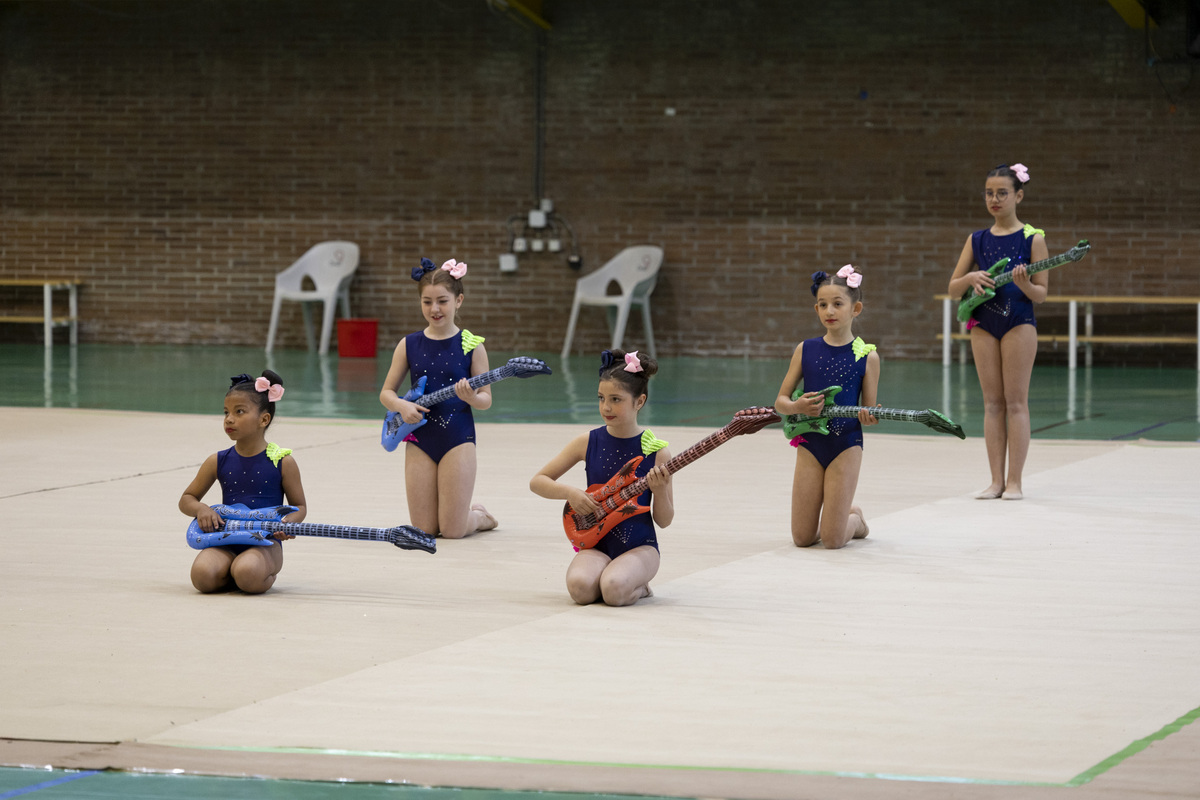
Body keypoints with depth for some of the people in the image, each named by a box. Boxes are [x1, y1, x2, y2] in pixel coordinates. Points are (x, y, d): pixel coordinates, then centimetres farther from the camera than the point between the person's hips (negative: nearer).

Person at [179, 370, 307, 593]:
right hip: (226, 543, 2)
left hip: (265, 543, -2)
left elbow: (299, 506, 9)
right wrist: (201, 509, -7)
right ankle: (231, 573, 4)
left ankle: (268, 575, 1)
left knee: (248, 576, -36)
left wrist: (288, 523, -14)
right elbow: (186, 499, 17)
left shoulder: (282, 462, -1)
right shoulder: (218, 462, 7)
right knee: (203, 575, -30)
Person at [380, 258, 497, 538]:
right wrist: (402, 406, -14)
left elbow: (486, 400, -1)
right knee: (424, 529, 0)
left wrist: (471, 397, -24)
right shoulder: (409, 345, 3)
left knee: (452, 531, -8)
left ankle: (480, 517, 27)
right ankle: (471, 514, 32)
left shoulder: (471, 346, -4)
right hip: (419, 439, 3)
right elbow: (387, 392, 8)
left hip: (458, 438, -3)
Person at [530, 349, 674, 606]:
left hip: (639, 546, -2)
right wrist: (569, 492, -10)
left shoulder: (656, 451, -4)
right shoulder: (588, 443, 1)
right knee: (580, 588, -32)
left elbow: (664, 521, 0)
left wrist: (660, 490, -20)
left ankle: (639, 587, 2)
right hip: (596, 544, 2)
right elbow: (537, 481, 8)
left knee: (614, 590, -34)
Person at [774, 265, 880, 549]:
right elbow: (780, 401, 6)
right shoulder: (806, 350, 2)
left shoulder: (867, 356, -4)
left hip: (846, 446, -3)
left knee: (832, 541, -8)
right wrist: (797, 407, -16)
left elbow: (869, 413, 0)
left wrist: (868, 417, -24)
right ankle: (845, 516, 33)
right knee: (803, 537, 0)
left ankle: (855, 519, 27)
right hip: (810, 445, 3)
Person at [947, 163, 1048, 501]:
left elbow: (1041, 293, -4)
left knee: (1015, 401, -4)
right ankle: (996, 480, 5)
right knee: (992, 403, 4)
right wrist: (971, 278, -11)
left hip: (1018, 322, -4)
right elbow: (953, 289, 10)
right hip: (983, 323, 4)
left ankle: (1014, 481, -2)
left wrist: (1024, 283, -25)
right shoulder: (977, 240, 9)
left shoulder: (1033, 239, -3)